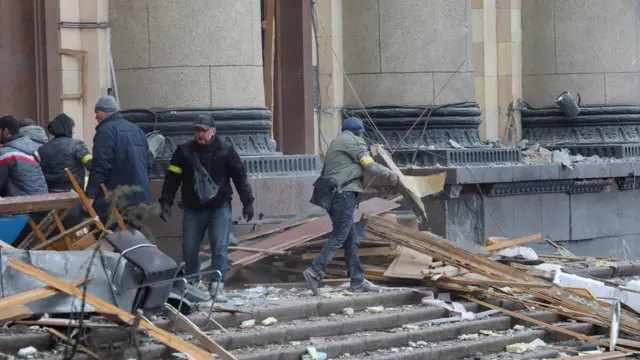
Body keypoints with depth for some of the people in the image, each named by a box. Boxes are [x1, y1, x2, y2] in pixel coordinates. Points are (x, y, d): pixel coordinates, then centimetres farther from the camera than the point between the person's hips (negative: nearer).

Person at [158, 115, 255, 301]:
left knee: (220, 248, -9)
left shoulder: (225, 150, 0)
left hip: (220, 208, -1)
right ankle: (191, 285, 25)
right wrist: (165, 202, -4)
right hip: (193, 209, 2)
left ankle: (217, 286, -9)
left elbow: (240, 176, 3)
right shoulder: (184, 151, 1)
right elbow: (172, 178, 3)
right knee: (189, 249, 7)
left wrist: (247, 202, 1)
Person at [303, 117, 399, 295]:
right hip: (344, 193, -10)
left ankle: (357, 280, 10)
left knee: (351, 238, 10)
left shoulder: (337, 143, 26)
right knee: (339, 237, -13)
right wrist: (389, 173, 8)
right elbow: (369, 165, -5)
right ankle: (315, 272, -22)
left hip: (332, 194, 10)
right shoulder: (353, 141, -1)